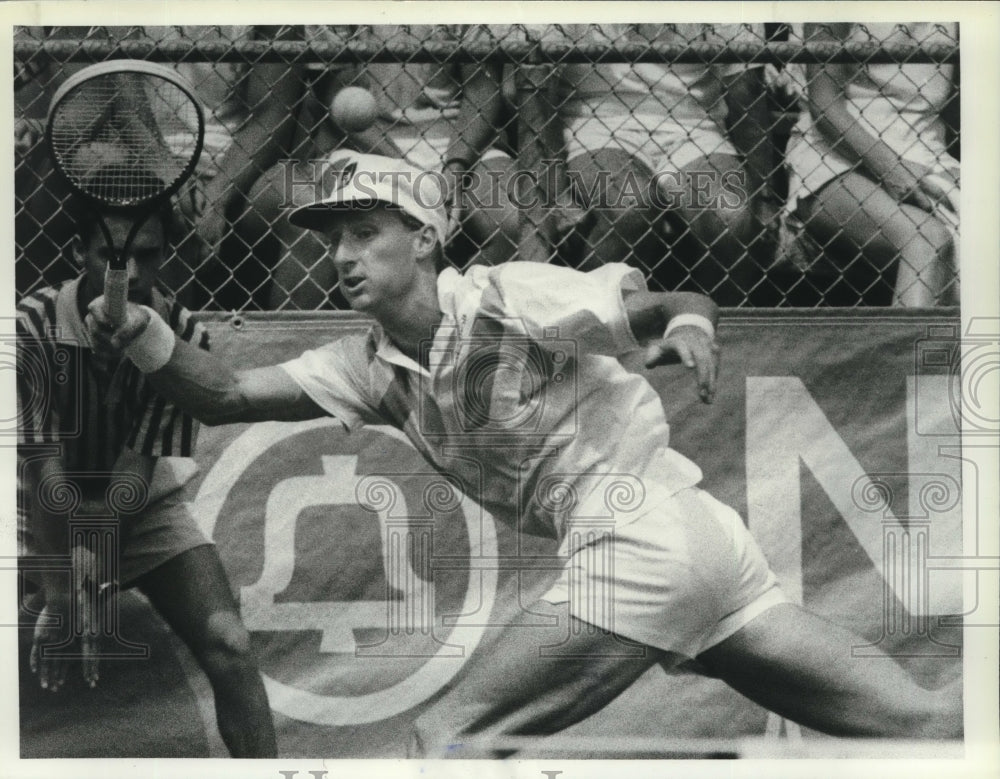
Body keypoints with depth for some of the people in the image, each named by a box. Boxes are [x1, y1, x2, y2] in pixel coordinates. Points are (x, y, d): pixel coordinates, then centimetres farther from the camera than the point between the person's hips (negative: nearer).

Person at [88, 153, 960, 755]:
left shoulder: (509, 298, -9)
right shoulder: (373, 369, 12)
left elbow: (682, 305, -7)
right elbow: (228, 395, 7)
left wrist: (690, 326, -29)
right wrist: (136, 328, -8)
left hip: (645, 534, -8)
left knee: (446, 737, -7)